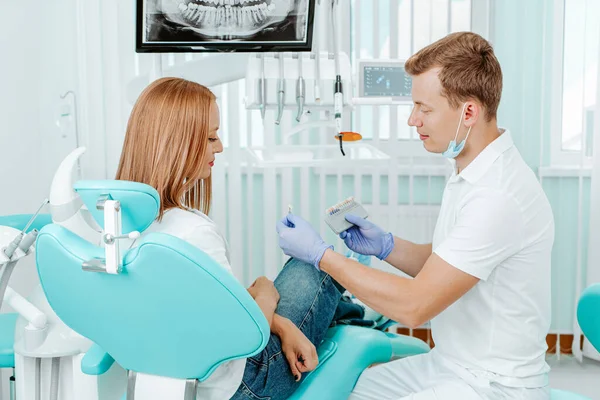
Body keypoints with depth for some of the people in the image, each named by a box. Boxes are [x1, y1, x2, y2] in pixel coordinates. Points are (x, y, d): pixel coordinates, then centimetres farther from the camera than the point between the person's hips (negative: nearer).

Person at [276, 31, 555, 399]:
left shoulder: (500, 196, -27)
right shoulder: (470, 172, 5)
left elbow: (415, 305, -26)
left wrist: (320, 254, -18)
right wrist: (386, 245, -1)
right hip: (447, 363, 9)